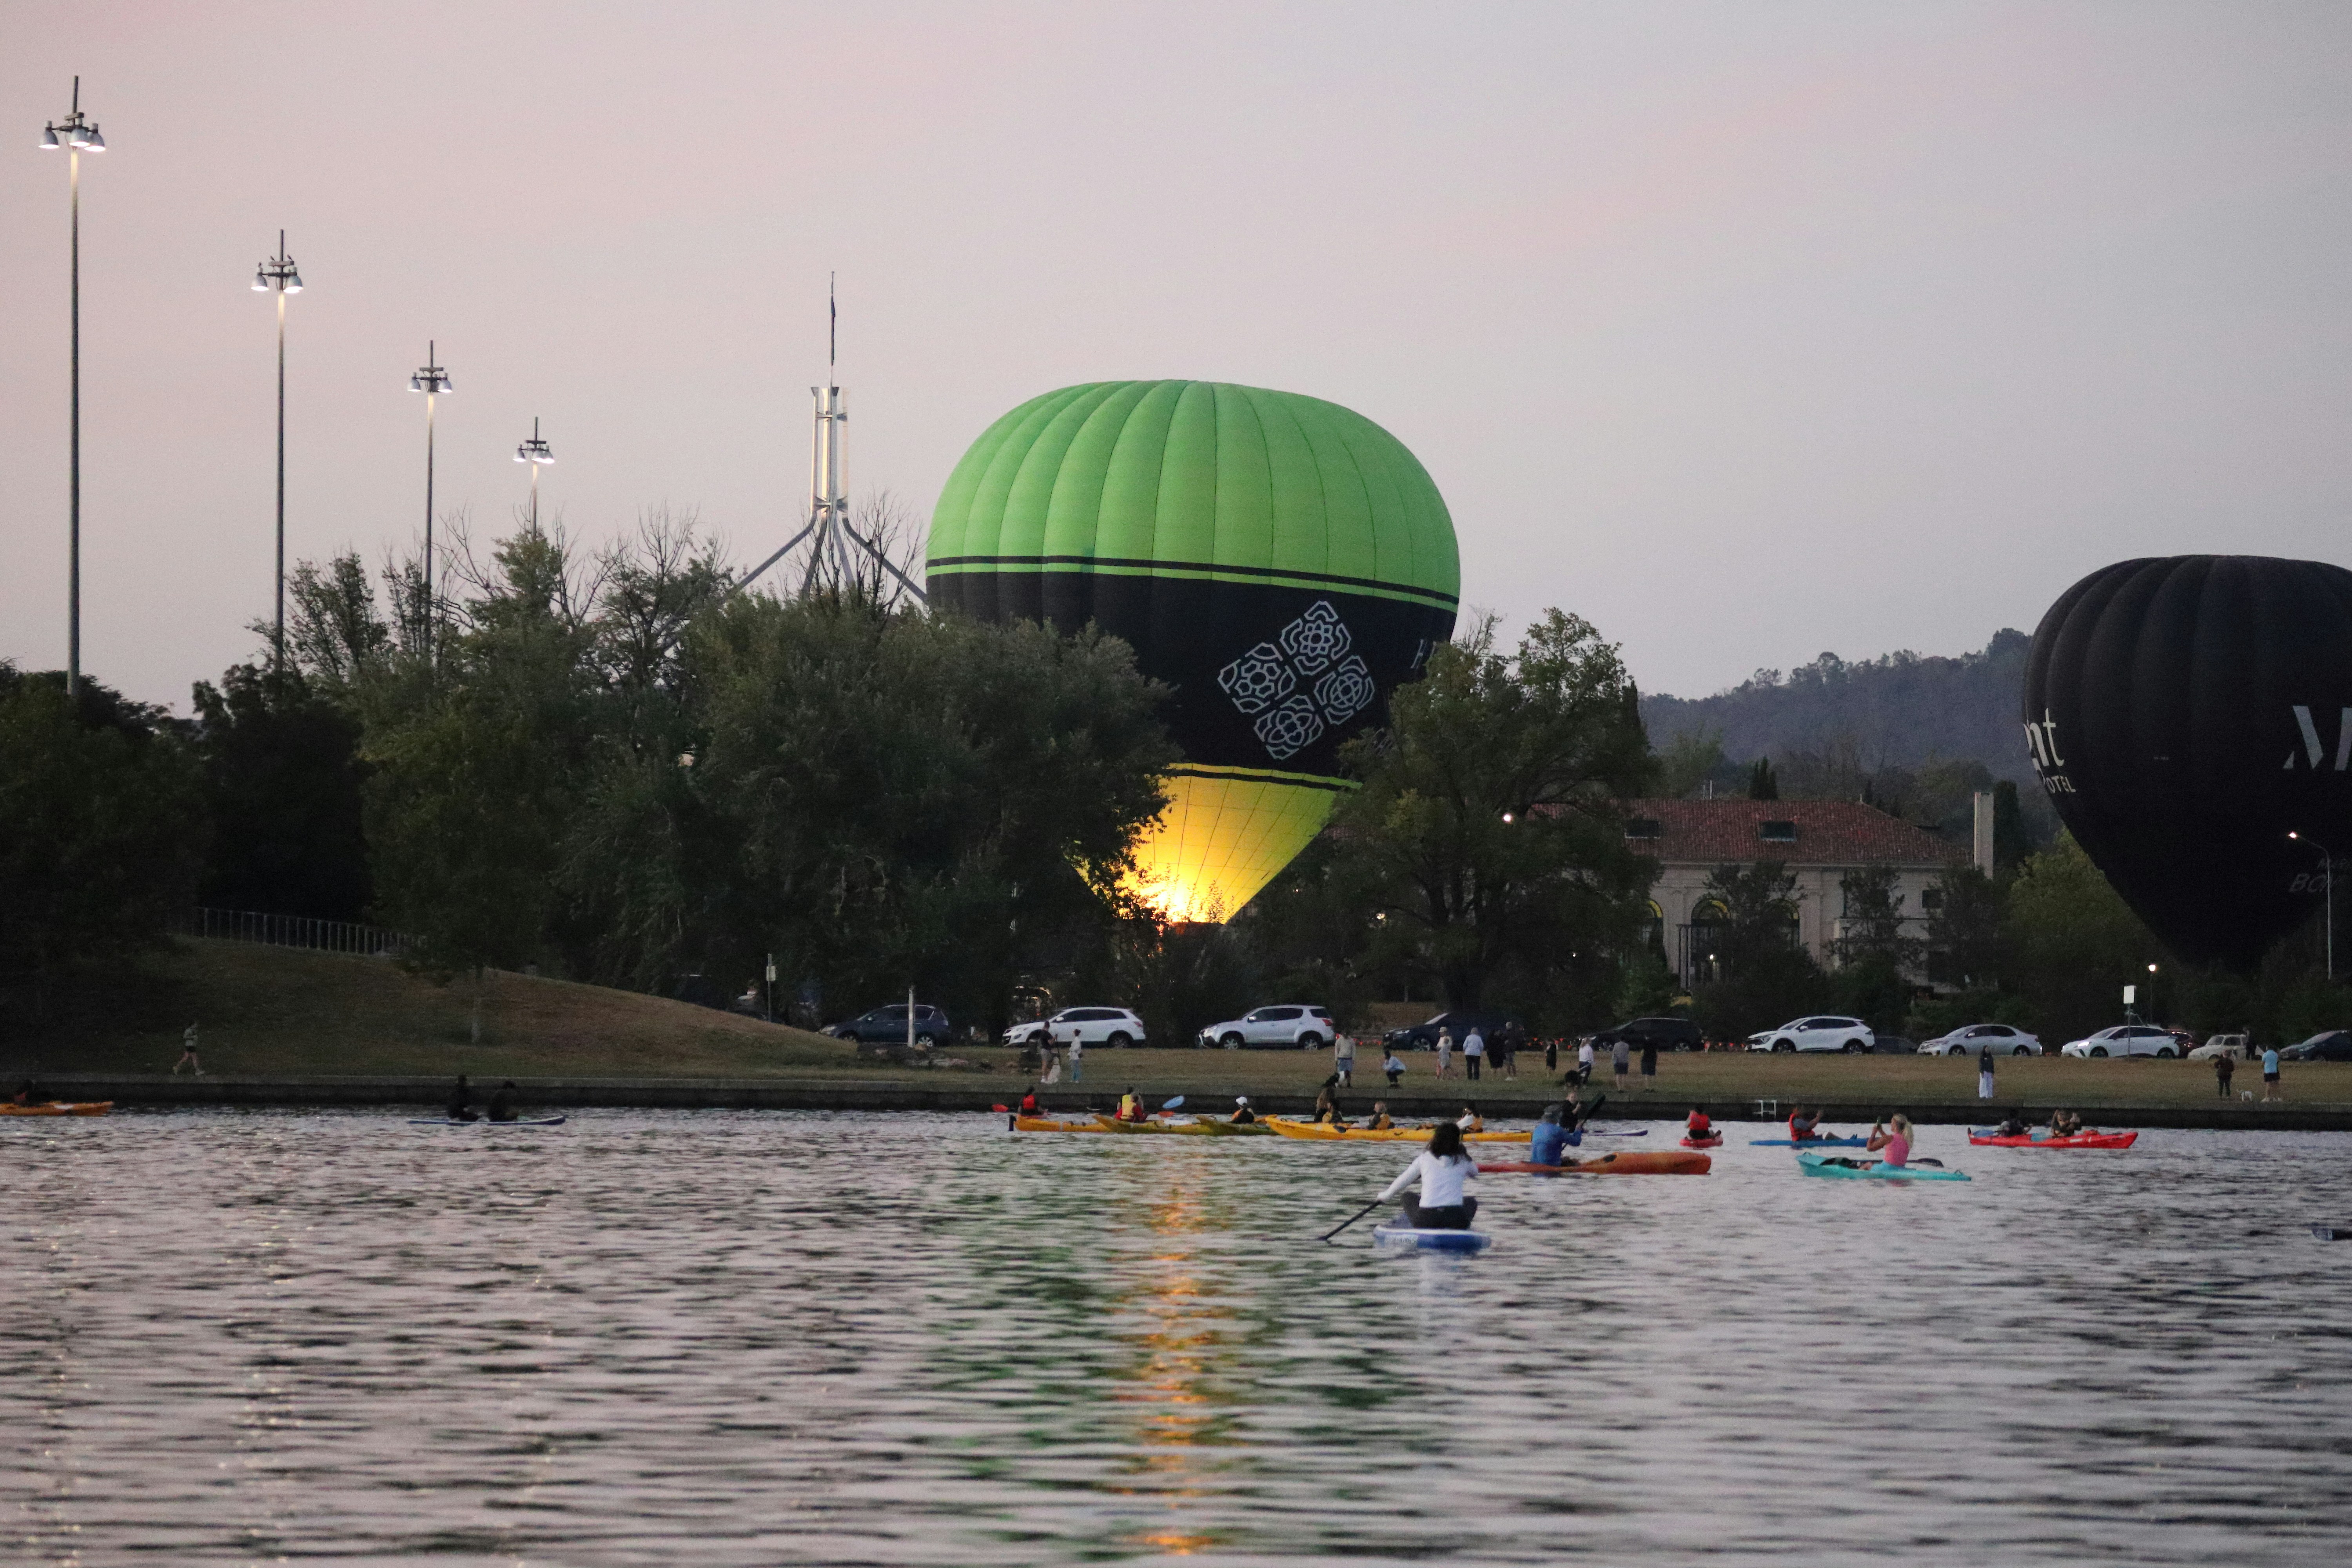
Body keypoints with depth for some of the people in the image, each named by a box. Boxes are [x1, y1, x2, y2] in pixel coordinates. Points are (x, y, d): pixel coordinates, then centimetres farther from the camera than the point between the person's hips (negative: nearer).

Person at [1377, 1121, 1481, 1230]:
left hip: (1427, 1222, 0)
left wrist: (1387, 1195, 34)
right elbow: (1474, 1173, 30)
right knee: (1471, 1202, 32)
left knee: (1408, 1198, 30)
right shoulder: (1462, 1160, 6)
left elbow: (1403, 1181, 17)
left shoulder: (1425, 1158, 4)